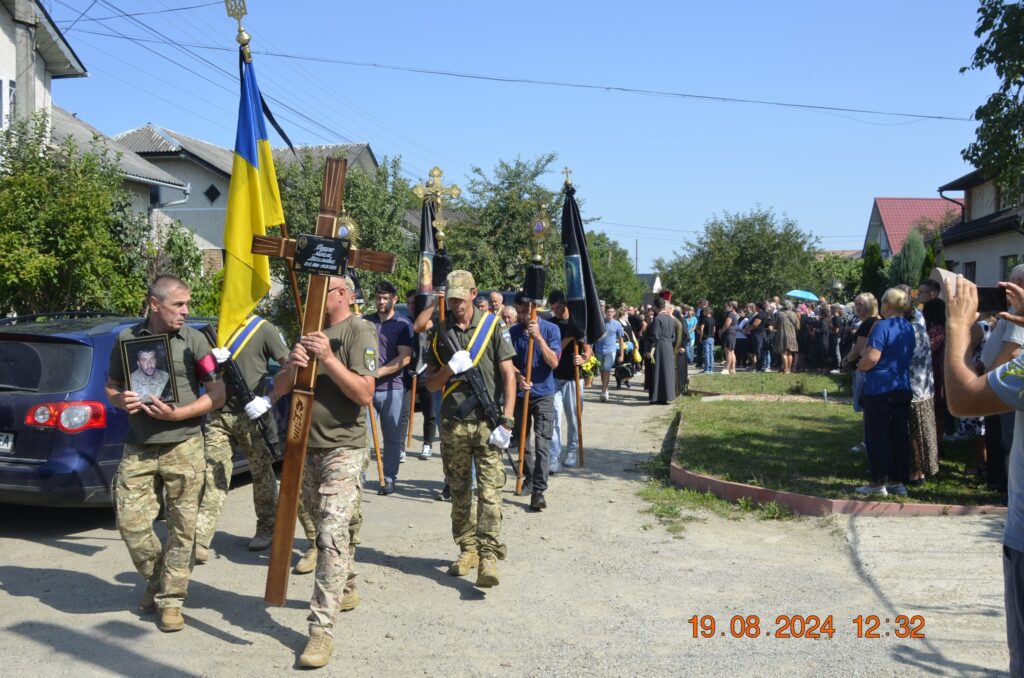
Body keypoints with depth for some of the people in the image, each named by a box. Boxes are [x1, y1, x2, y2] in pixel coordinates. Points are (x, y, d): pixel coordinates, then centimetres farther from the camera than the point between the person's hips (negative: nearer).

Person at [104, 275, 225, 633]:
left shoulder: (193, 340, -2)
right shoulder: (126, 339, 5)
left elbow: (217, 394, -3)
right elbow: (111, 387, 15)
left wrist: (177, 414, -15)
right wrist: (120, 400, -8)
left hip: (183, 446, -2)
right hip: (138, 448, 2)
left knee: (182, 526, 1)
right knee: (130, 521, 0)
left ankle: (171, 599, 15)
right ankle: (156, 580, 27)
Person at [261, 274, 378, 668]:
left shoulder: (359, 331, -10)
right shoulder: (310, 332, 12)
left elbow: (365, 394, -18)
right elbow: (279, 389, 8)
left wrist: (328, 359, -25)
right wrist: (292, 366, -13)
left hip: (343, 451, -7)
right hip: (306, 446, 7)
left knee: (332, 536, -11)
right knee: (329, 528, 19)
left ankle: (322, 628, -10)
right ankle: (345, 591, 37)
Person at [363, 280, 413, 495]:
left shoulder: (403, 324, 2)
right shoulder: (364, 322, 11)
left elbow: (405, 357, -7)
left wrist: (379, 372, -15)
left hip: (392, 388, -2)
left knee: (392, 436, 5)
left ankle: (389, 478, 15)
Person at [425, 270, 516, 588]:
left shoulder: (493, 325, -1)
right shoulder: (440, 331, 8)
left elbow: (508, 375, -2)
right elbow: (431, 382, 10)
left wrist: (506, 421, -10)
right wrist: (450, 368, -12)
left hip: (487, 423, -3)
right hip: (453, 424, 4)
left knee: (489, 492, -8)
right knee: (459, 492, 11)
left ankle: (488, 557, -7)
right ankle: (467, 550, 23)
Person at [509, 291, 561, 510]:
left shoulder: (550, 329, -5)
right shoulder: (513, 332, 2)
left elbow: (554, 362, -14)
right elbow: (509, 362, 0)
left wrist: (538, 337, -24)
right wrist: (518, 377, -21)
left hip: (543, 394, -3)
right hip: (520, 393, 4)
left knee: (542, 443, -10)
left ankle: (538, 490, -10)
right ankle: (529, 478, 34)